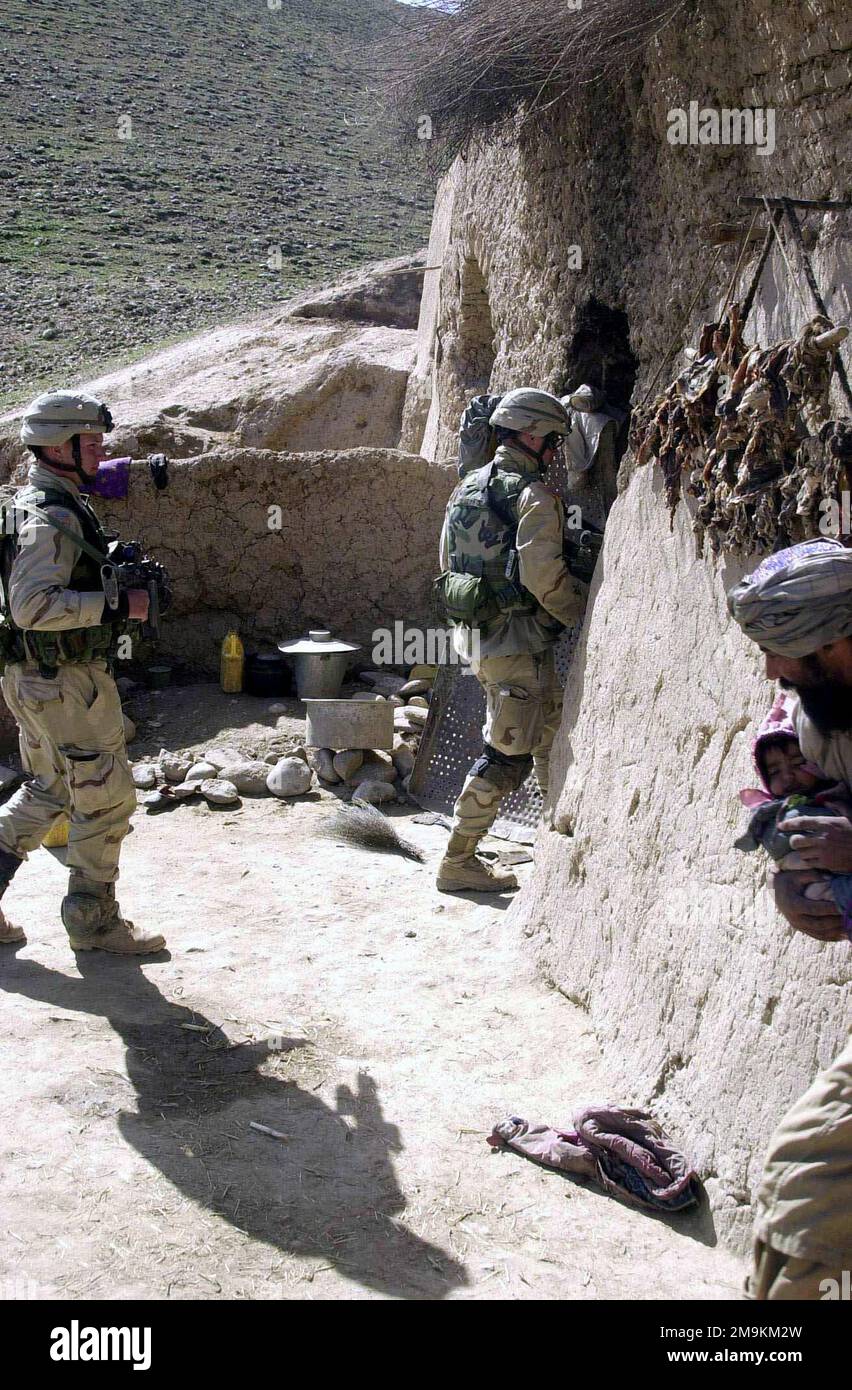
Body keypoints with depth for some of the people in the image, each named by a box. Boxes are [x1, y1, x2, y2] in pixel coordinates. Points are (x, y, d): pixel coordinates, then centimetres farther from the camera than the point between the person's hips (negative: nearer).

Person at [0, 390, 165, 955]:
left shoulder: (59, 505, 13)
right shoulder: (48, 518, -20)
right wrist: (117, 604, -26)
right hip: (66, 682, -10)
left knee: (49, 791, 21)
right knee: (106, 800, 2)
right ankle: (95, 920, 14)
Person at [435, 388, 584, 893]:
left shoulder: (469, 486, 12)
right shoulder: (534, 495, -15)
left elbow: (450, 562, 17)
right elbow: (544, 575, -23)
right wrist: (582, 615, -8)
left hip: (475, 633, 10)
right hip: (518, 642, -10)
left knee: (551, 729, 24)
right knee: (507, 755, 0)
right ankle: (459, 861, 6)